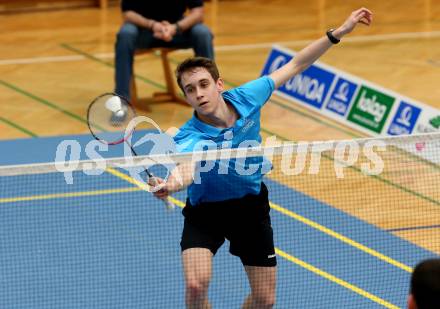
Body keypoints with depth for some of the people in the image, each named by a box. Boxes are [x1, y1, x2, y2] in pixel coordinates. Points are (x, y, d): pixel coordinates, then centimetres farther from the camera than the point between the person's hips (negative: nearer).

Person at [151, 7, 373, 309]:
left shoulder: (246, 98, -19)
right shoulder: (189, 137, -31)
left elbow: (294, 66, -5)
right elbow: (188, 167, -55)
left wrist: (339, 32, -9)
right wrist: (170, 184, -79)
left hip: (250, 205, 3)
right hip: (205, 212, -3)